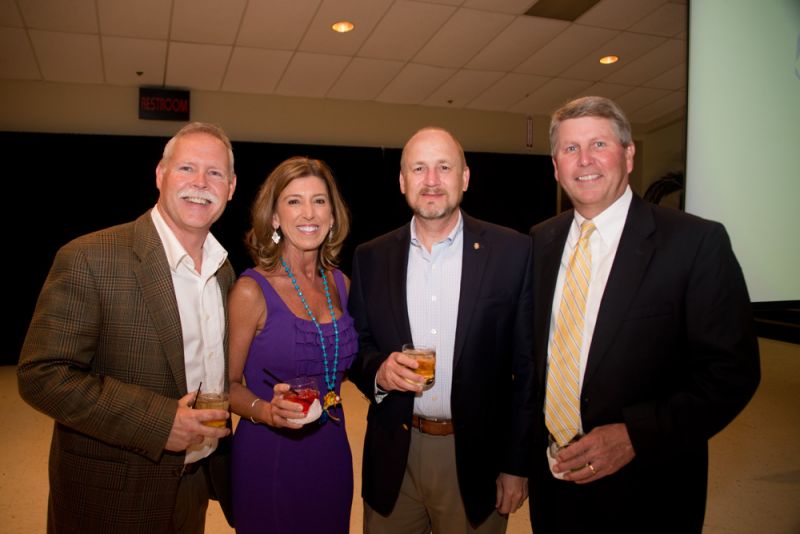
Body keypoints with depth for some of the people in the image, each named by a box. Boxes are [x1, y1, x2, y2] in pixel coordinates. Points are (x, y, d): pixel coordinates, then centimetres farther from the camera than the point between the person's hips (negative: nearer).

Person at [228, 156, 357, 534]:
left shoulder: (340, 284, 0)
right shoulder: (251, 290, -14)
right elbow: (229, 383, -9)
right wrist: (267, 411, -26)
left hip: (332, 449, 5)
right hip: (268, 455, -5)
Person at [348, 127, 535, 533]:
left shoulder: (512, 252, -7)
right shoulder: (371, 257, 1)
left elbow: (529, 366, -4)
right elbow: (356, 348, 7)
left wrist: (517, 463, -4)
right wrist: (378, 371, -15)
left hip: (477, 456, -1)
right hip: (393, 458, 2)